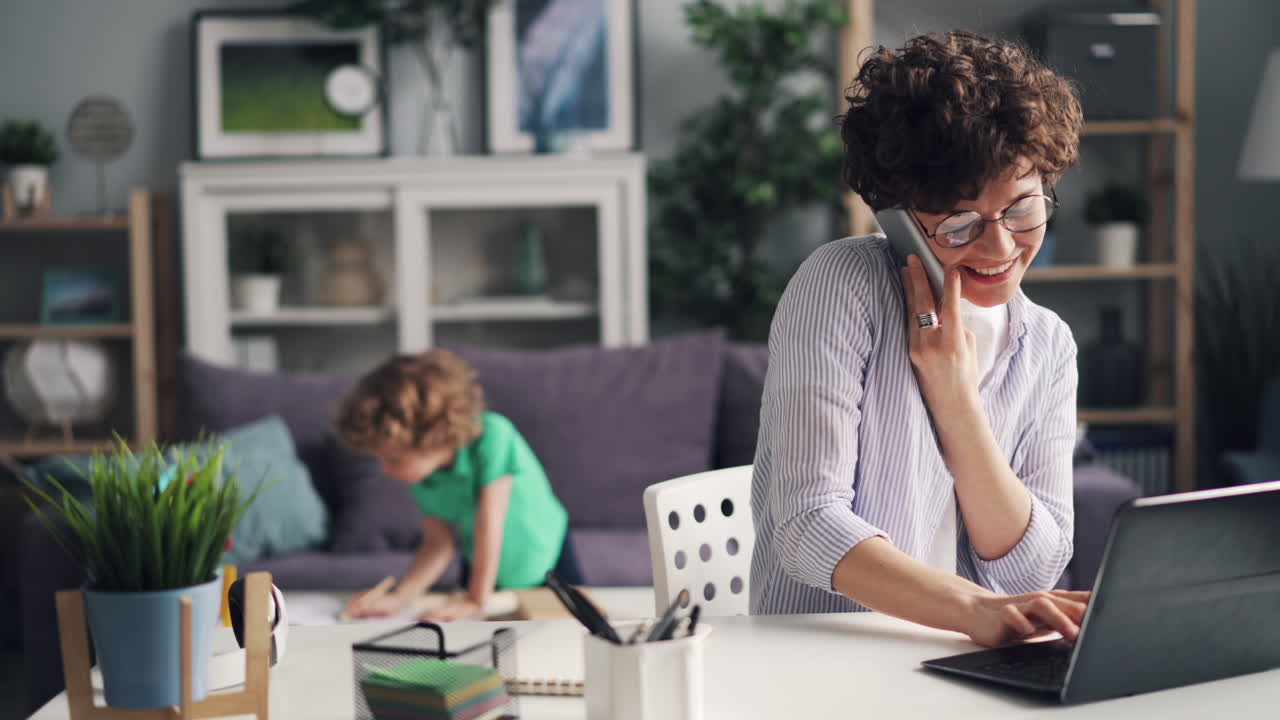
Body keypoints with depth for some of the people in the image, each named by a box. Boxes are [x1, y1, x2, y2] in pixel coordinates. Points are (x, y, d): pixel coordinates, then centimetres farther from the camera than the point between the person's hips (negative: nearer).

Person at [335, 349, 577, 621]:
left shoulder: (493, 437, -35)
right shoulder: (423, 477, -18)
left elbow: (489, 525, -34)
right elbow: (439, 543, -15)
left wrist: (476, 601, -31)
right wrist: (400, 596, -29)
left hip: (544, 564, -4)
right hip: (482, 570, 4)